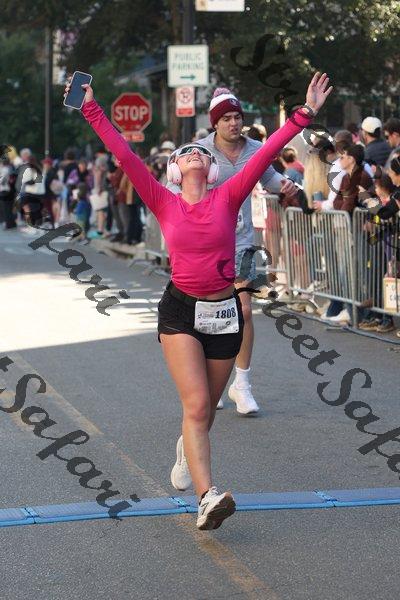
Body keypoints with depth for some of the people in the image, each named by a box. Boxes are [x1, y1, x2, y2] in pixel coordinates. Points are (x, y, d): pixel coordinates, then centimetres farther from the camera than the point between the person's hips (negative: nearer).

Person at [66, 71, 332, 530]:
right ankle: (208, 497, -24)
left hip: (224, 312, 2)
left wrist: (305, 114, -14)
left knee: (206, 407, 14)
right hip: (180, 310, -2)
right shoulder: (164, 203, -2)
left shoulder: (227, 199, -2)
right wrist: (91, 110, -11)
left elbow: (265, 155, -8)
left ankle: (187, 448, 48)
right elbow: (124, 155, -7)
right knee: (196, 405, -15)